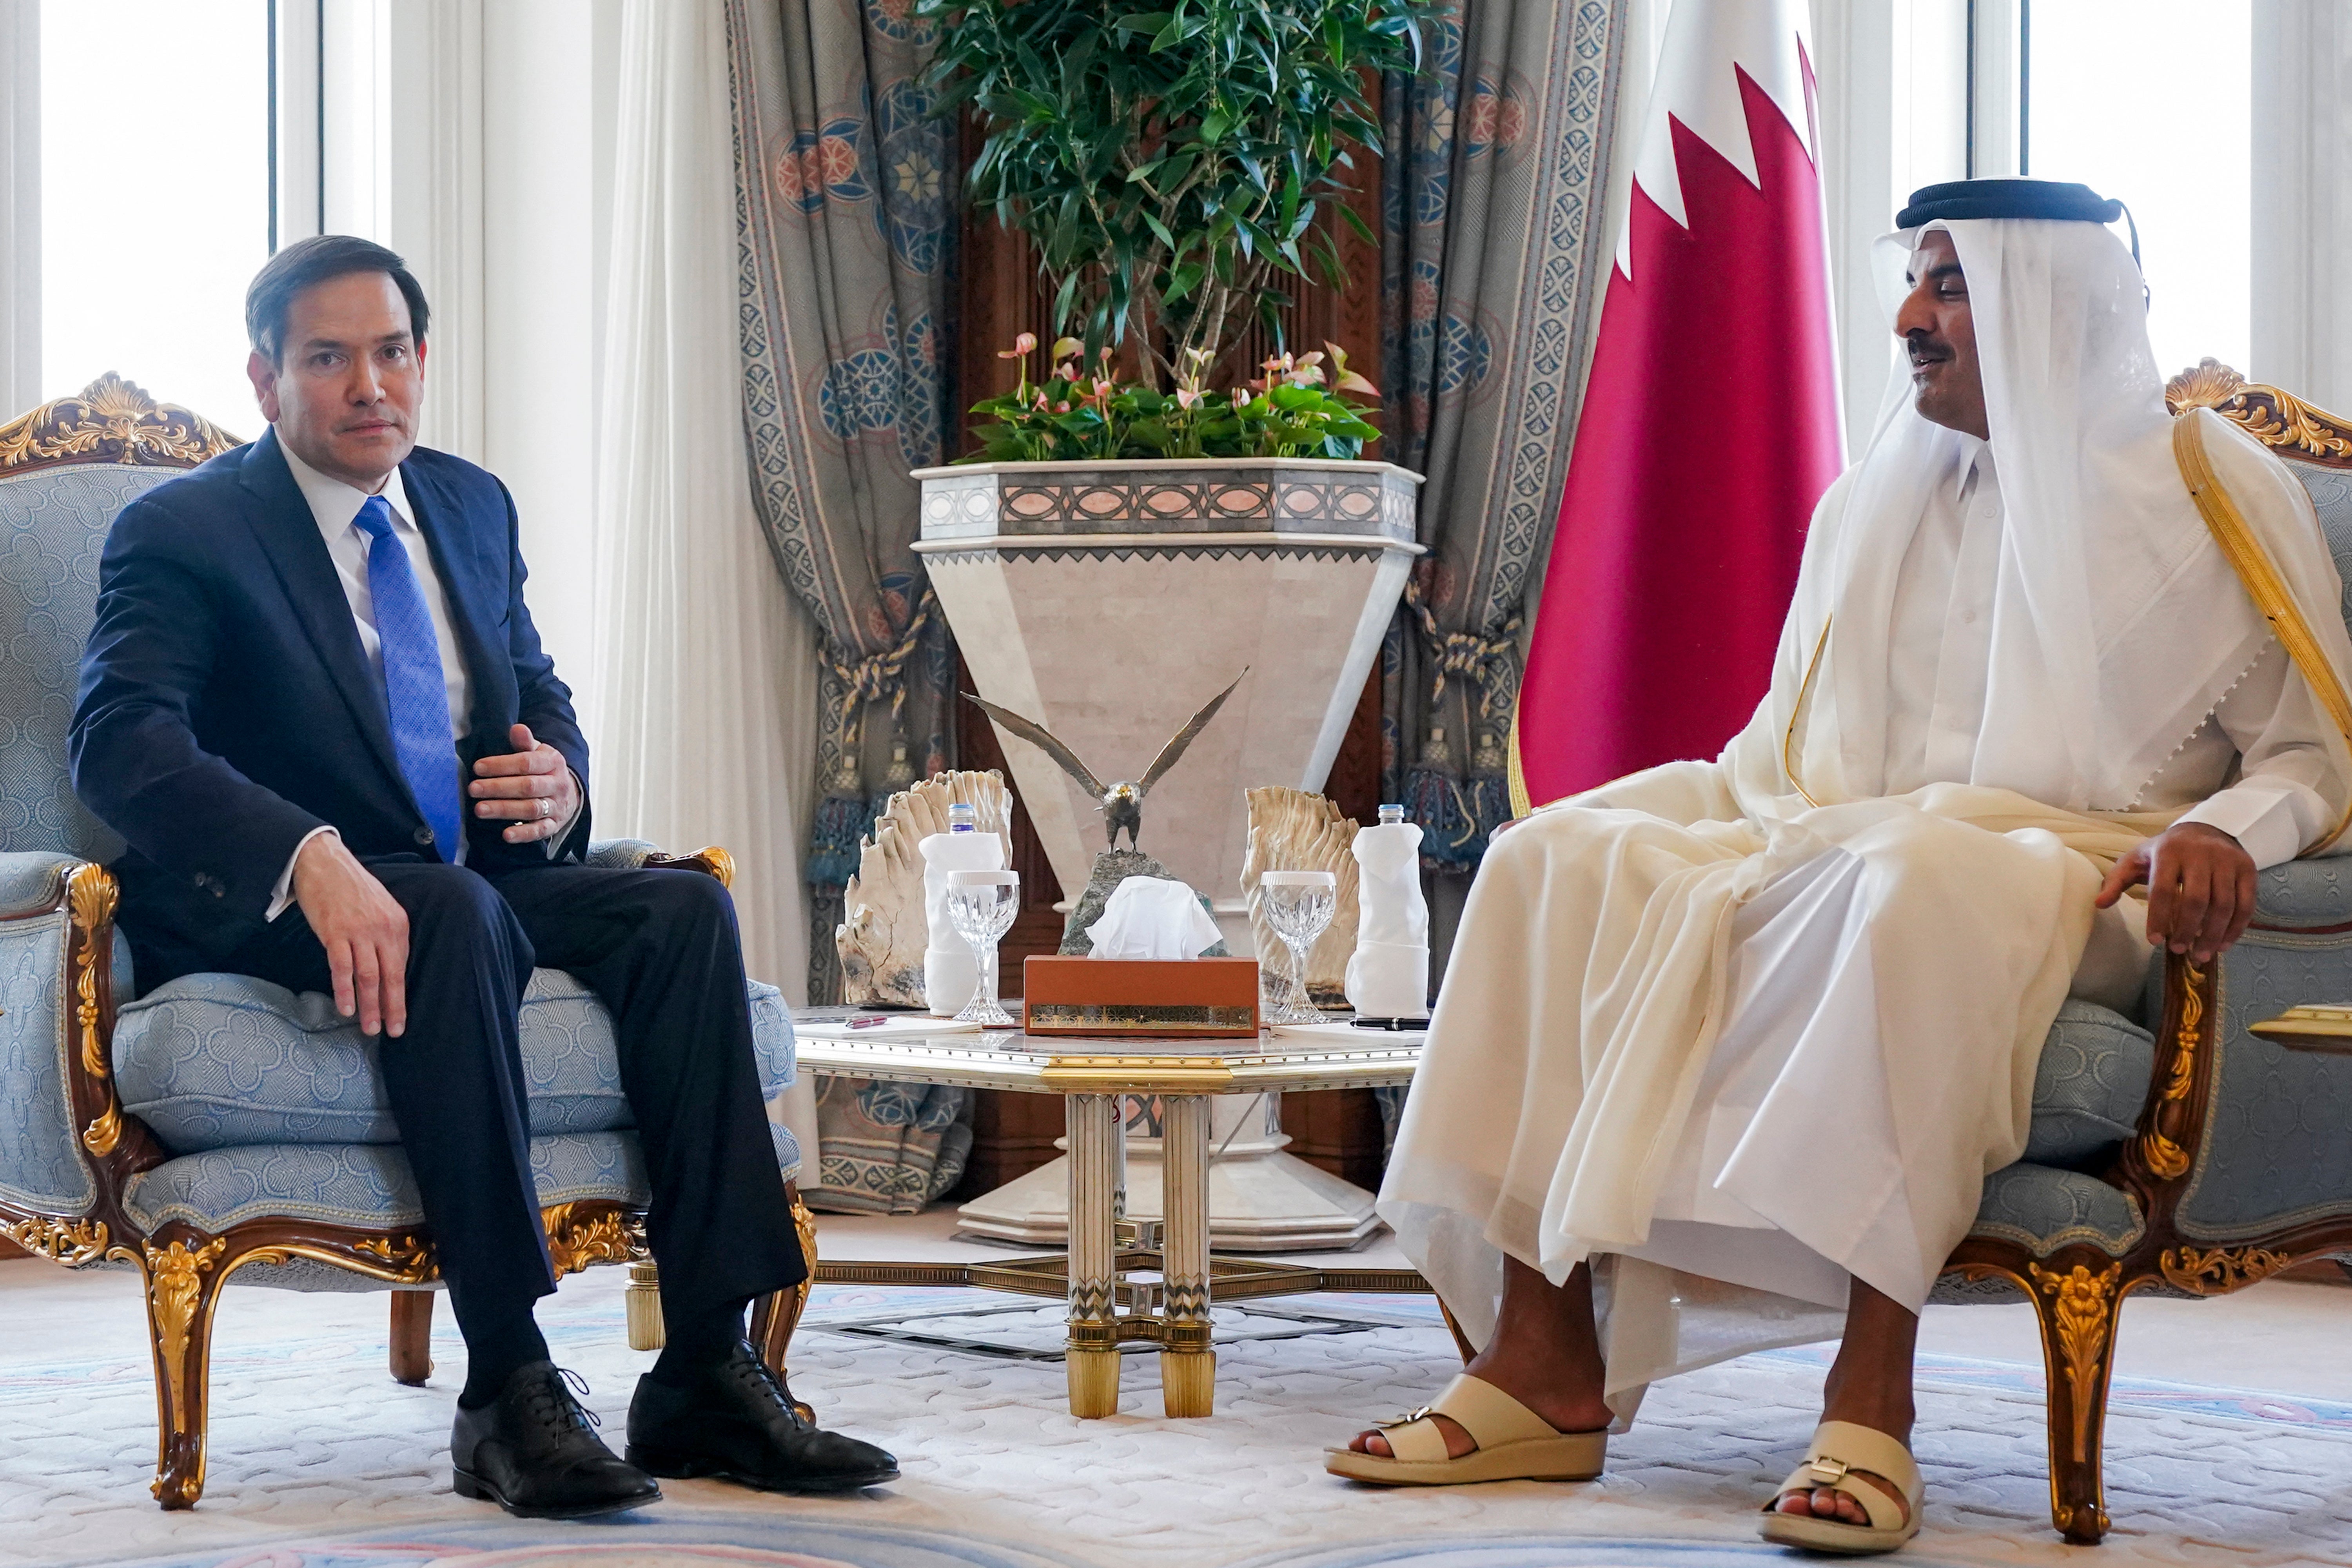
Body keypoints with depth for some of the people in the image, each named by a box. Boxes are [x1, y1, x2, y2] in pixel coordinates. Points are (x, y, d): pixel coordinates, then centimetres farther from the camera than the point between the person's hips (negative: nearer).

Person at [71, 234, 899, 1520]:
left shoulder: (471, 507, 16)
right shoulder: (181, 533, -5)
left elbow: (537, 691, 25)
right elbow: (121, 741, -21)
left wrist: (558, 777, -3)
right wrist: (312, 862, -37)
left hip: (480, 882, 6)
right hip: (261, 914, -6)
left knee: (683, 906, -21)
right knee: (455, 915, -37)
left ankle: (707, 1374, -26)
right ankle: (506, 1392, -38)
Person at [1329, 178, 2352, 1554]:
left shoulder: (2212, 492, 3)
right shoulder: (1877, 502, 20)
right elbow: (1787, 747, 23)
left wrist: (2227, 829, -22)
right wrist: (1691, 815, 3)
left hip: (2078, 881, -6)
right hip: (1845, 850, 6)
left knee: (1915, 882, -42)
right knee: (1557, 861, -17)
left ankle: (1873, 1396, -43)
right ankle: (1548, 1365, -25)